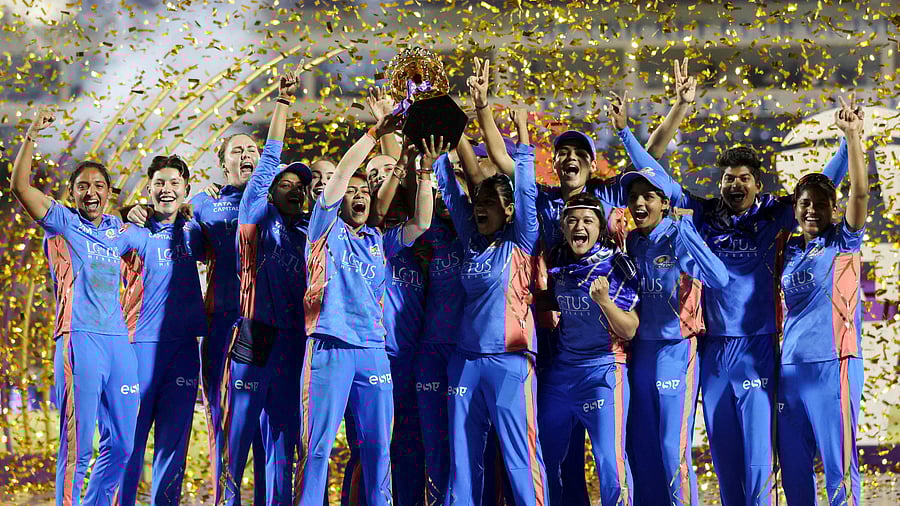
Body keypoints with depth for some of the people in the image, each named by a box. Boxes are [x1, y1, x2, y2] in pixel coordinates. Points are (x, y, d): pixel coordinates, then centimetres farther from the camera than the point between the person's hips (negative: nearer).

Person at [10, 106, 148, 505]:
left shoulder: (118, 231, 18)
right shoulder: (62, 223, 4)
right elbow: (19, 186, -9)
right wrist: (32, 135, -13)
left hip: (119, 341, 6)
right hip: (79, 340, -6)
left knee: (121, 445, 9)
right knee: (78, 445, -9)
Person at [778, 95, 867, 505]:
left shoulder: (843, 241, 1)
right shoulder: (789, 250, 14)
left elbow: (860, 192, -14)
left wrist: (852, 136, -22)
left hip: (832, 363, -5)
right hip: (790, 365, 5)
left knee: (838, 463, -6)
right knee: (793, 466, 8)